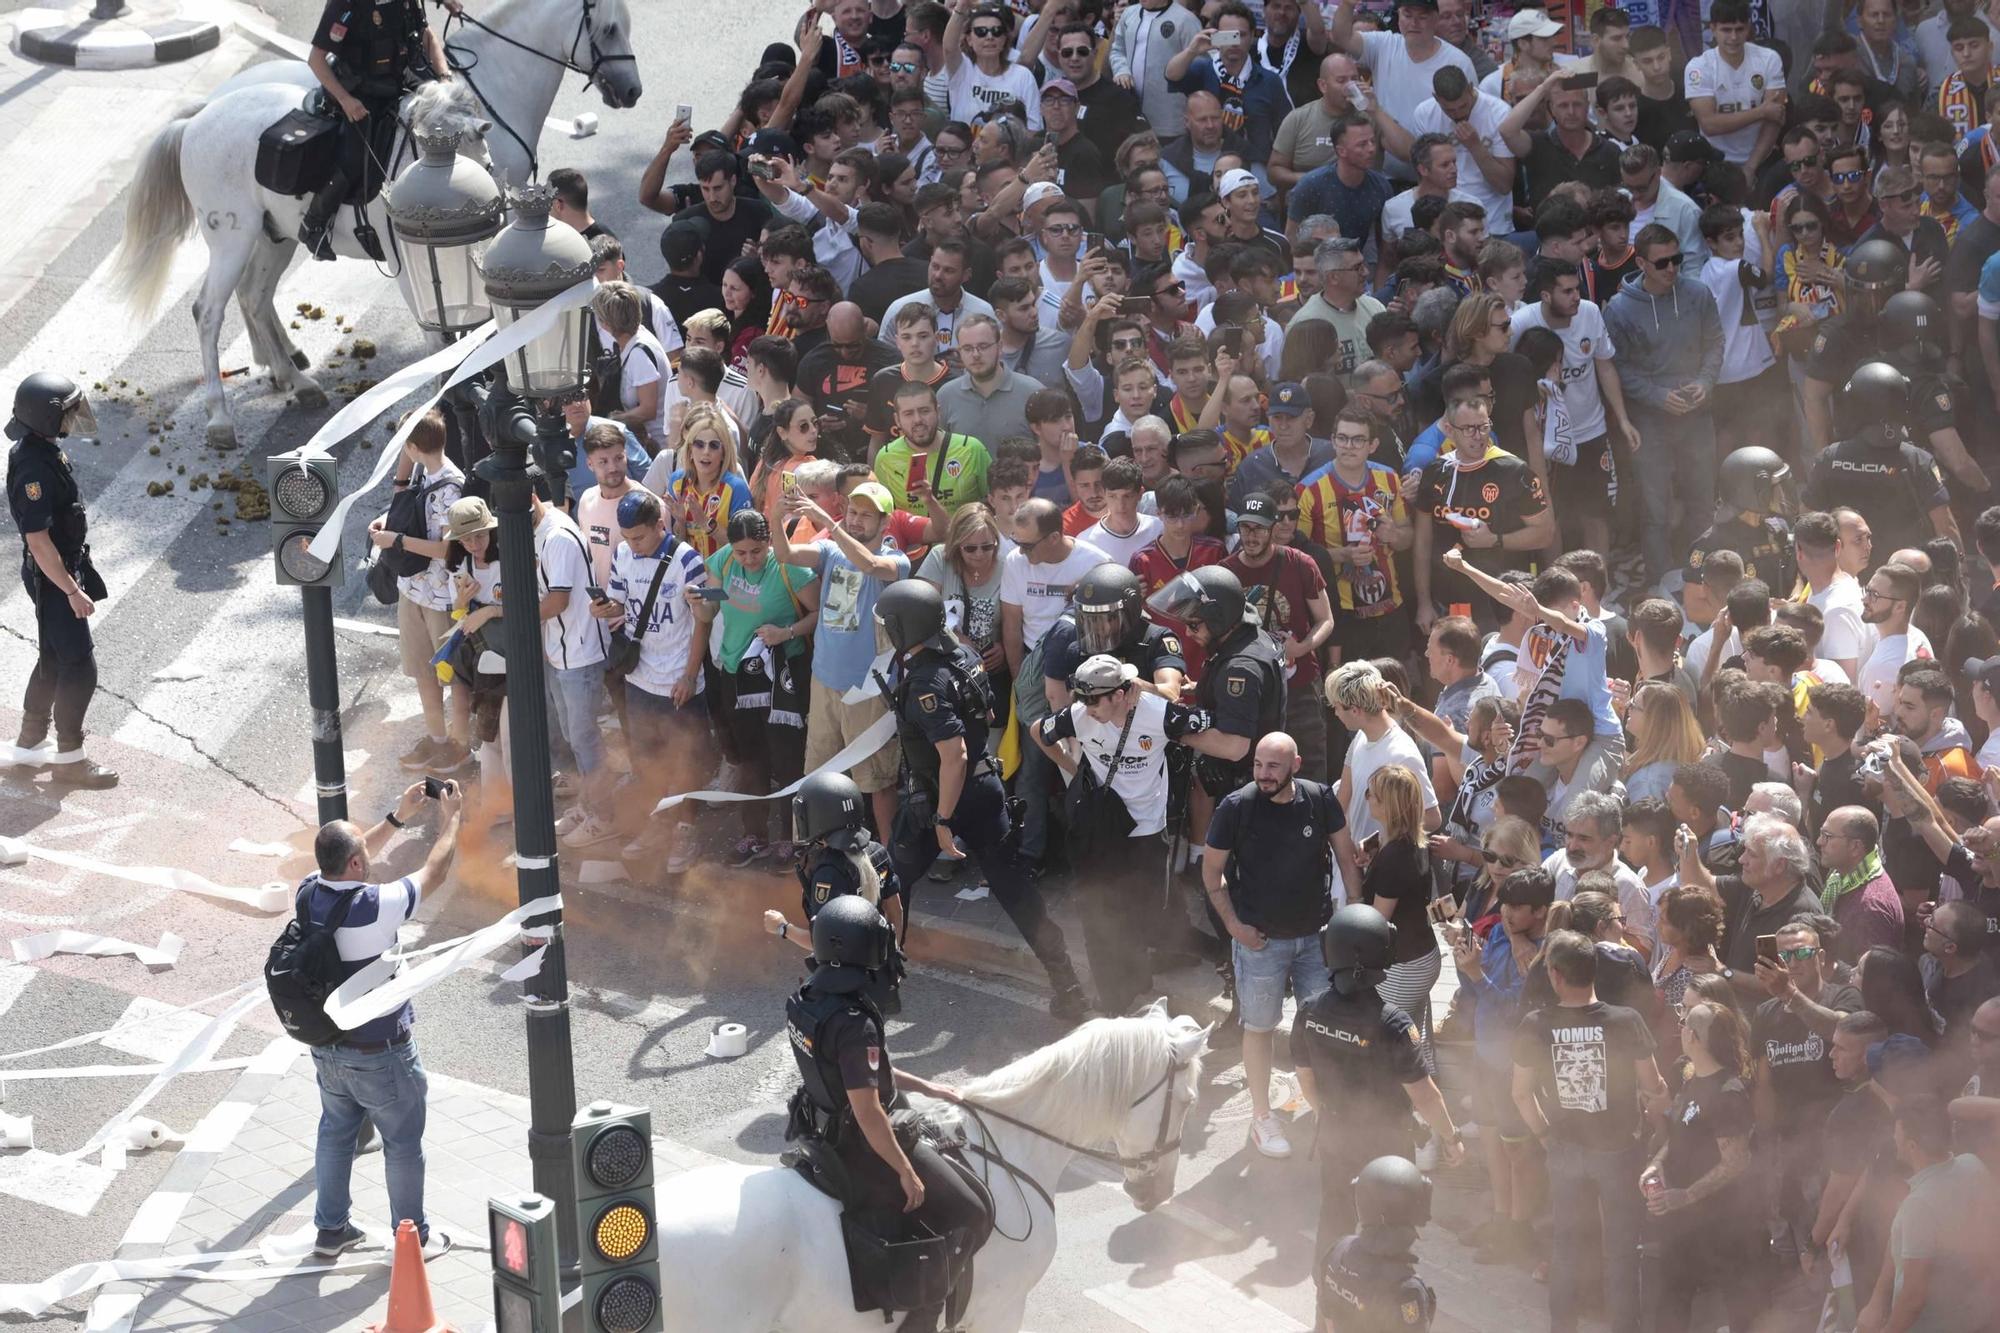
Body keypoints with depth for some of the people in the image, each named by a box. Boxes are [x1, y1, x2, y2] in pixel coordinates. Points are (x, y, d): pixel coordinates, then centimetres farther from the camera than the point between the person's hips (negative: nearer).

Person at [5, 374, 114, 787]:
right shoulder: (34, 468, -28)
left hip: (64, 569, 10)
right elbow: (38, 541, -27)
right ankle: (69, 760, 7)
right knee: (79, 667, -3)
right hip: (52, 577, -10)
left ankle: (29, 744, 30)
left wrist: (77, 577, 23)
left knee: (53, 660, 19)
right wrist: (72, 591, -23)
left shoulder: (42, 450, 4)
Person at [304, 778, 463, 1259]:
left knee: (335, 1133, 23)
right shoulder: (375, 907, -30)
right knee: (403, 1146, 12)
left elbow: (346, 861, 10)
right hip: (380, 1054, -6)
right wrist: (450, 819, 1)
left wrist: (399, 817, 14)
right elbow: (434, 874, -15)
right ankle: (414, 1238, 25)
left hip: (327, 1050, 6)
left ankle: (330, 1229, 34)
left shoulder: (309, 894, -11)